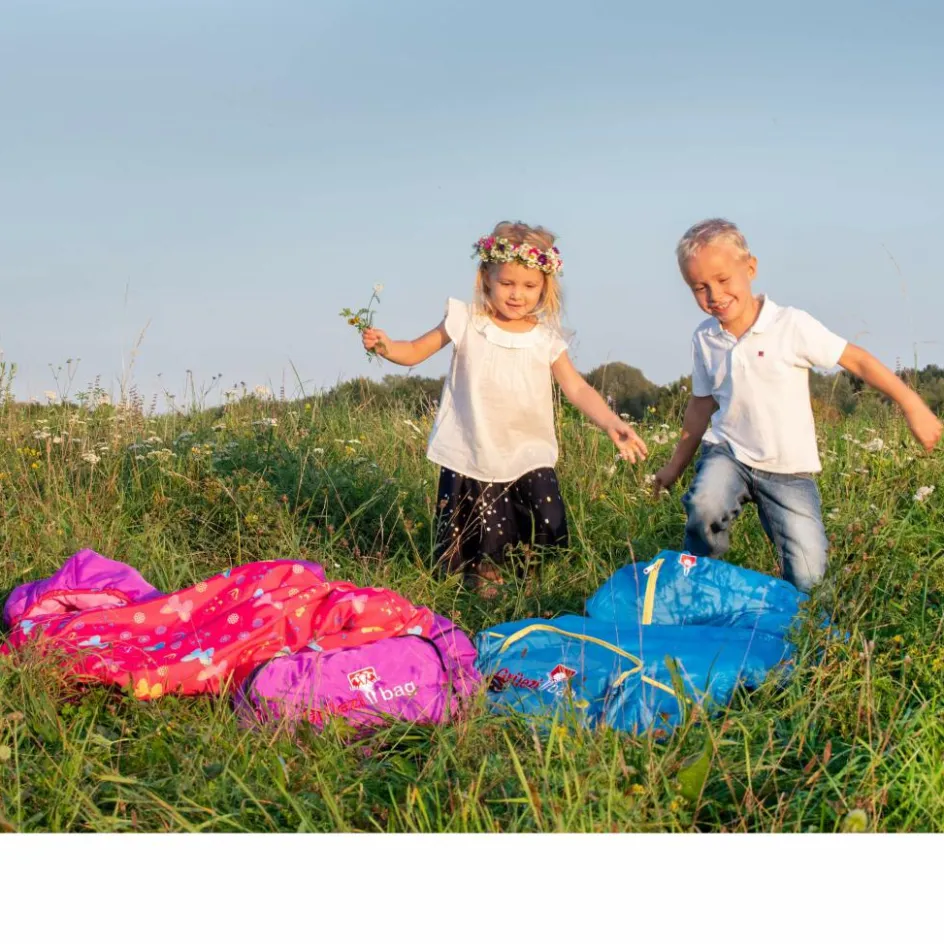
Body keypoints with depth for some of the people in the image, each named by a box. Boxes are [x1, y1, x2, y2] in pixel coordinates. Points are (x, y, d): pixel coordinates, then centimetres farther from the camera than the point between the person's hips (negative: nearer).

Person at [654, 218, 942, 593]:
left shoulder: (791, 325, -13)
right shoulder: (704, 339, 1)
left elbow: (856, 360, -9)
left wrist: (913, 406, -10)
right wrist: (677, 463, 22)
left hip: (788, 470, -2)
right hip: (727, 453, 2)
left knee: (807, 577, -8)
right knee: (705, 506, -33)